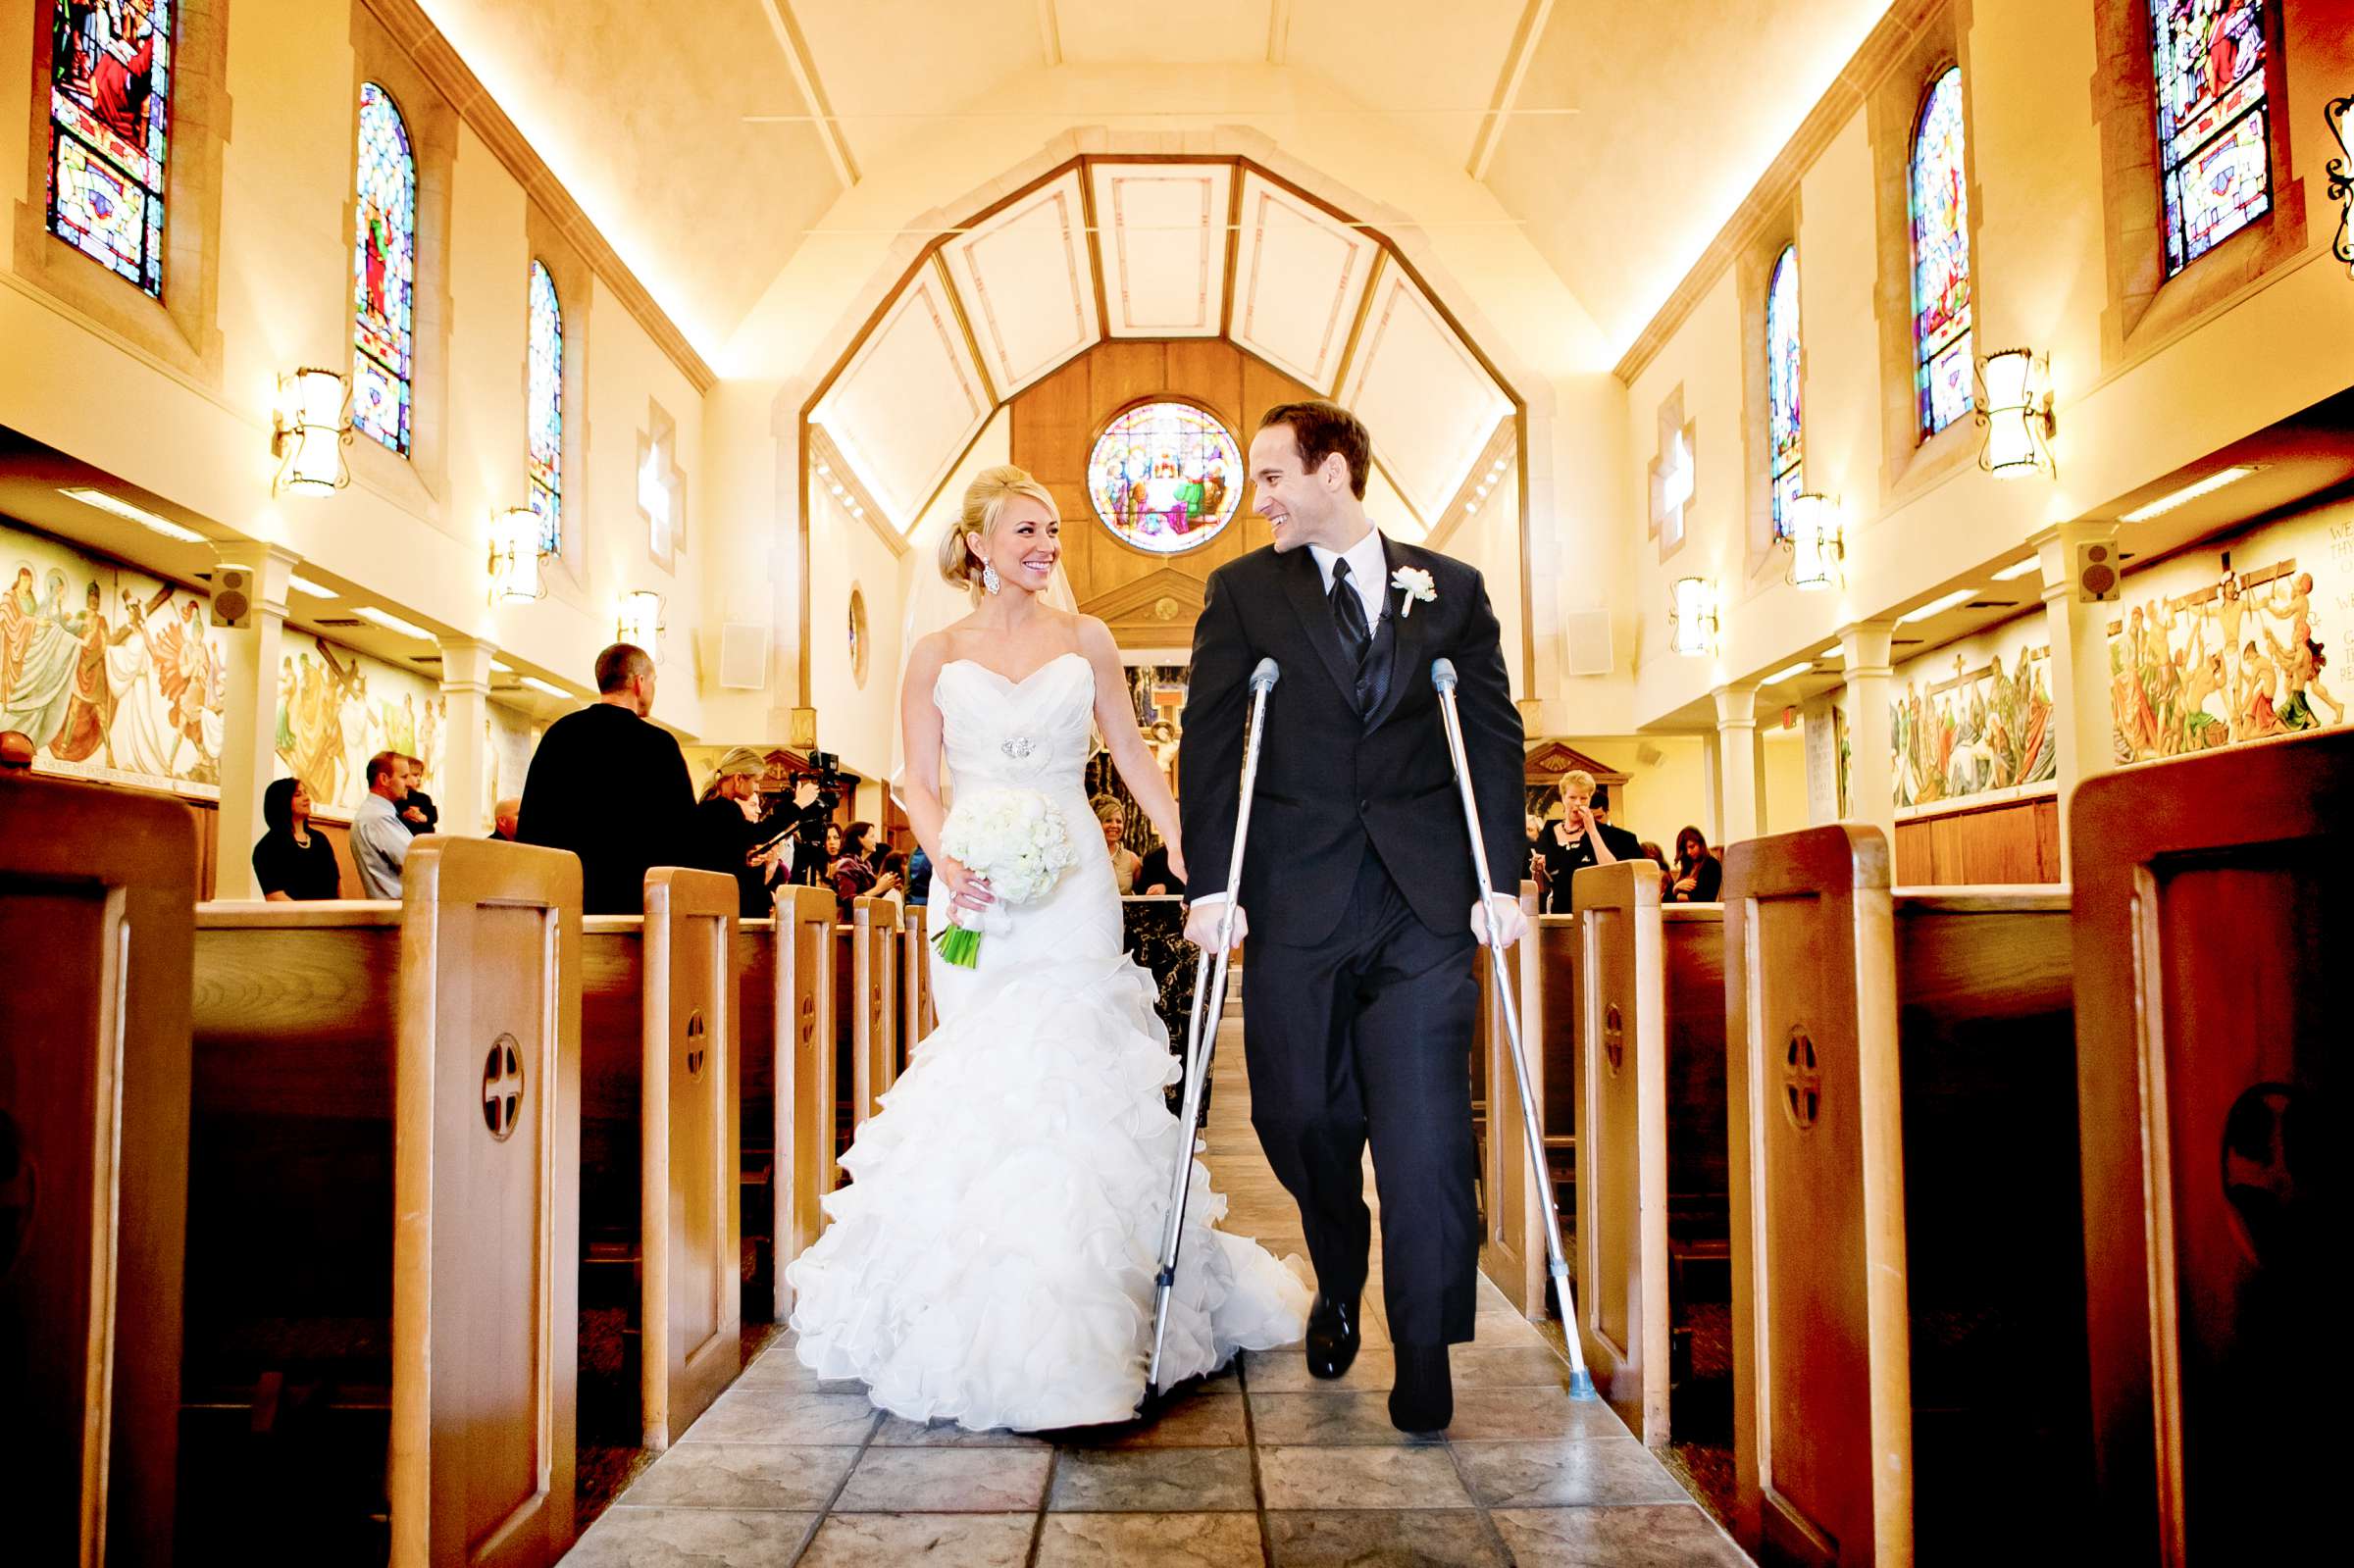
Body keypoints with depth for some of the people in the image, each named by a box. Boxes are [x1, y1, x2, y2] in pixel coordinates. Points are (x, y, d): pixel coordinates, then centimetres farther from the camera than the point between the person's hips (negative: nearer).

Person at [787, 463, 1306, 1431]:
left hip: (1072, 886, 0)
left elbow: (1133, 755, 10)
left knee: (1071, 1073, -6)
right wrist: (946, 862, -14)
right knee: (985, 1079, -2)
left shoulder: (1085, 641, 9)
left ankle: (1077, 1318, 2)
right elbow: (918, 780, 5)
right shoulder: (935, 655, 8)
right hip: (979, 890, 0)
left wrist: (1190, 852, 0)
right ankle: (986, 1313, 11)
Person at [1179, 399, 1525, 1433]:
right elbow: (1208, 740, 2)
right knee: (1298, 1115, 6)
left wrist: (1502, 880, -2)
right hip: (1296, 905, 1)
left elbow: (1494, 738, 7)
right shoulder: (1242, 593, 9)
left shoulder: (1452, 592, 10)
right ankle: (1339, 1286, 34)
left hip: (1426, 903, 0)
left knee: (1424, 1128, -3)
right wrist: (1211, 883, -7)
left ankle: (1425, 1356, 9)